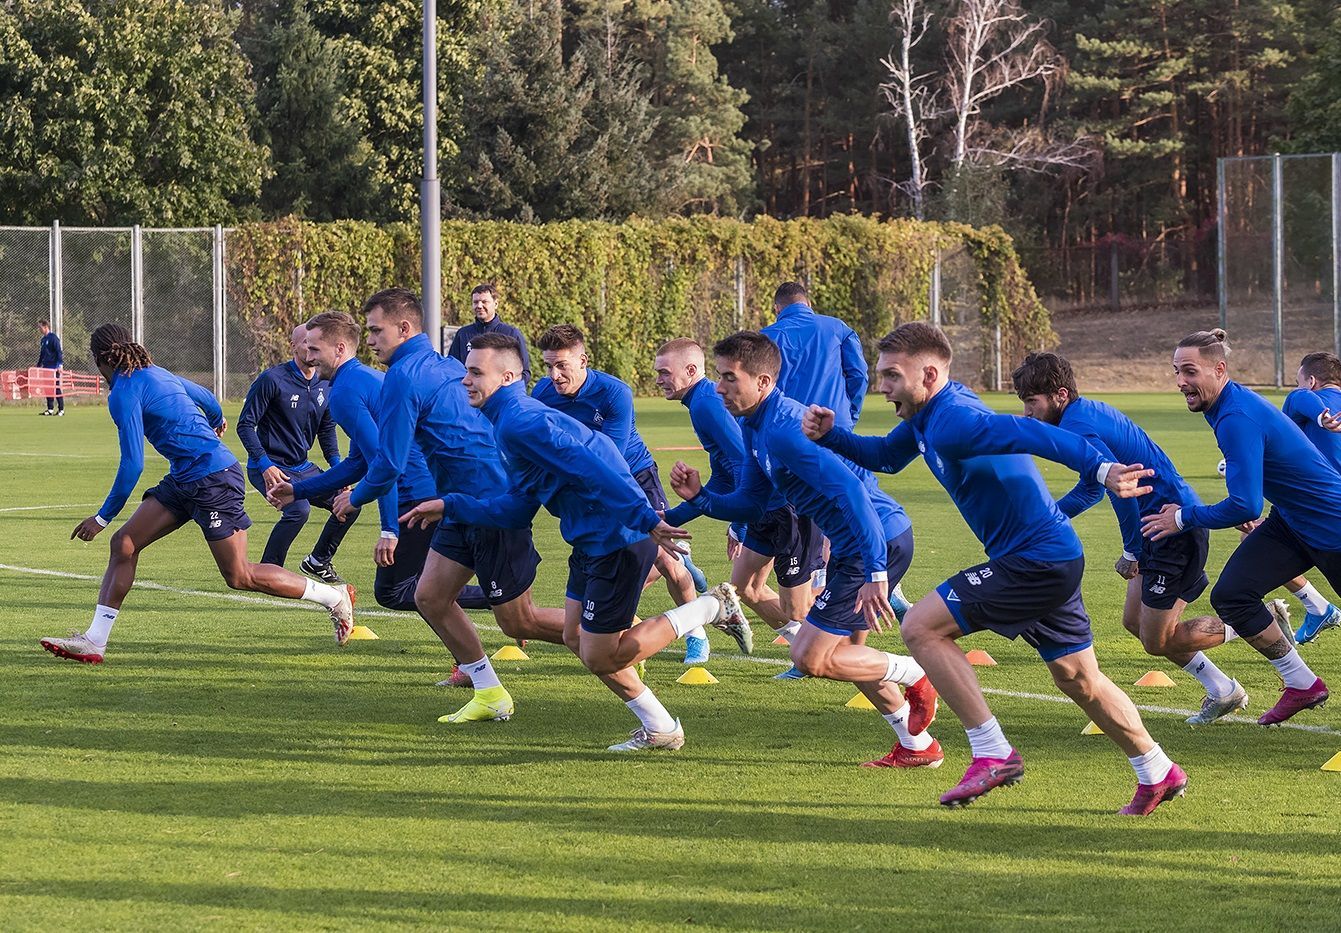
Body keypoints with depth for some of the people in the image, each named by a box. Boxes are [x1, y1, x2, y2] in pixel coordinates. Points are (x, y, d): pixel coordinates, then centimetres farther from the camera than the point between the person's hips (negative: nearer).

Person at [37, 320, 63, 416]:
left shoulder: (53, 338, -10)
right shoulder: (43, 340, 16)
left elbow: (59, 352, -14)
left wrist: (60, 365, -21)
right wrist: (38, 365, 22)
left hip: (54, 368, -8)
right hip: (46, 367, 8)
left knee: (56, 388, -6)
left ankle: (61, 409, -3)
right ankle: (50, 409, 12)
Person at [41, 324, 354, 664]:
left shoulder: (124, 393, -14)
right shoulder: (154, 373, 12)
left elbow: (132, 466, -17)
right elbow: (206, 397, 28)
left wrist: (103, 517, -9)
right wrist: (216, 421, 52)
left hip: (213, 479, -10)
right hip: (184, 480, 10)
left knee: (240, 577, -5)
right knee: (124, 543, 4)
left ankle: (335, 597, 9)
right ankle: (94, 640, 1)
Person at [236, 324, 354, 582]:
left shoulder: (325, 385, 6)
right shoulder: (272, 379, -14)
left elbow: (327, 429, 19)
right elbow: (245, 425, -13)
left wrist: (336, 466, 4)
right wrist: (265, 466, -23)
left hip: (302, 468, 7)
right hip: (268, 467, -7)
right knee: (298, 509, -31)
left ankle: (318, 561, 23)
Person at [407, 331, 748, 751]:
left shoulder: (519, 422, -17)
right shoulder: (515, 420, 16)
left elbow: (594, 468, -27)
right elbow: (517, 509, 19)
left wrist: (646, 521, -33)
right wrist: (451, 506, 18)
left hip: (618, 541, -11)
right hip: (594, 542, 11)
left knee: (600, 656, -3)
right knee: (576, 638, 17)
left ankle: (710, 607, 4)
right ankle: (658, 729, 23)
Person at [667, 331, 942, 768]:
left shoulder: (784, 429, -22)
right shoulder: (756, 428, 10)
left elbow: (850, 491, -32)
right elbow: (749, 504, 18)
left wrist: (874, 575, -37)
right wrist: (700, 496, -1)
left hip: (879, 543, -11)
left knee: (810, 658, -9)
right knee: (843, 651, 21)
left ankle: (915, 677, 5)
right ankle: (918, 746, 28)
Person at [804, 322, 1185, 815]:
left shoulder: (952, 421, -22)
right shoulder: (927, 413, 10)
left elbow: (1036, 435, -34)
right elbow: (885, 456, 26)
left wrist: (1101, 469, -47)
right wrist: (830, 436, 9)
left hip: (1038, 560, -11)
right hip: (1054, 557, 11)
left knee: (921, 627, -12)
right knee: (1077, 679, 21)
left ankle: (993, 754, -9)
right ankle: (1158, 774, 33)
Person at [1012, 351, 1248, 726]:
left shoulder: (1079, 429, -19)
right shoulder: (1089, 412, 13)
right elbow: (1092, 487, 27)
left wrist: (1132, 551, -17)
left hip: (1174, 529, -10)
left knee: (1157, 641, -2)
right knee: (1134, 620, 17)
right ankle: (1221, 692, 24)